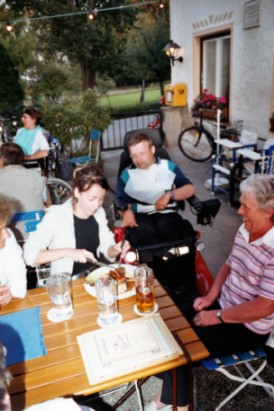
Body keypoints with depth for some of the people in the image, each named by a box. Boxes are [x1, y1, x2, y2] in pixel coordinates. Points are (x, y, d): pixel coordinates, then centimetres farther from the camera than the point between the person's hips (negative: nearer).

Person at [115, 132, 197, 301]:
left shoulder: (168, 166, 13)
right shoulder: (127, 175, 14)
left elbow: (190, 189, 6)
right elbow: (120, 201, 11)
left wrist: (169, 195, -12)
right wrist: (126, 210, -13)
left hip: (166, 214, 0)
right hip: (140, 217, 1)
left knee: (166, 226, -36)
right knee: (144, 232, -35)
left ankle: (184, 281, -28)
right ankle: (168, 281, -31)